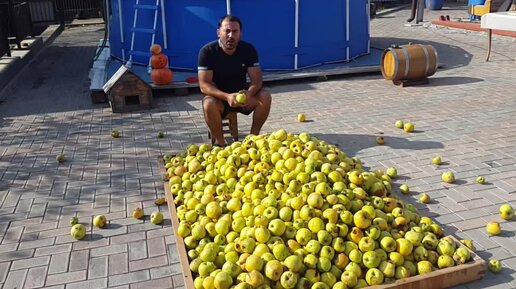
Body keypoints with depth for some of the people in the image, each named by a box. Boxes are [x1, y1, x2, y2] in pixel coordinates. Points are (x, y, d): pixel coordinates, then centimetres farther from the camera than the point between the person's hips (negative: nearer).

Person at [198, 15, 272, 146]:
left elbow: (256, 80, -13)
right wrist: (227, 97, -40)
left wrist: (249, 93, -38)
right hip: (219, 96, -2)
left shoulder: (248, 49, -10)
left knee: (265, 97, -25)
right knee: (209, 104, -36)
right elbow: (204, 85, -23)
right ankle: (219, 142, -13)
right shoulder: (207, 51, -18)